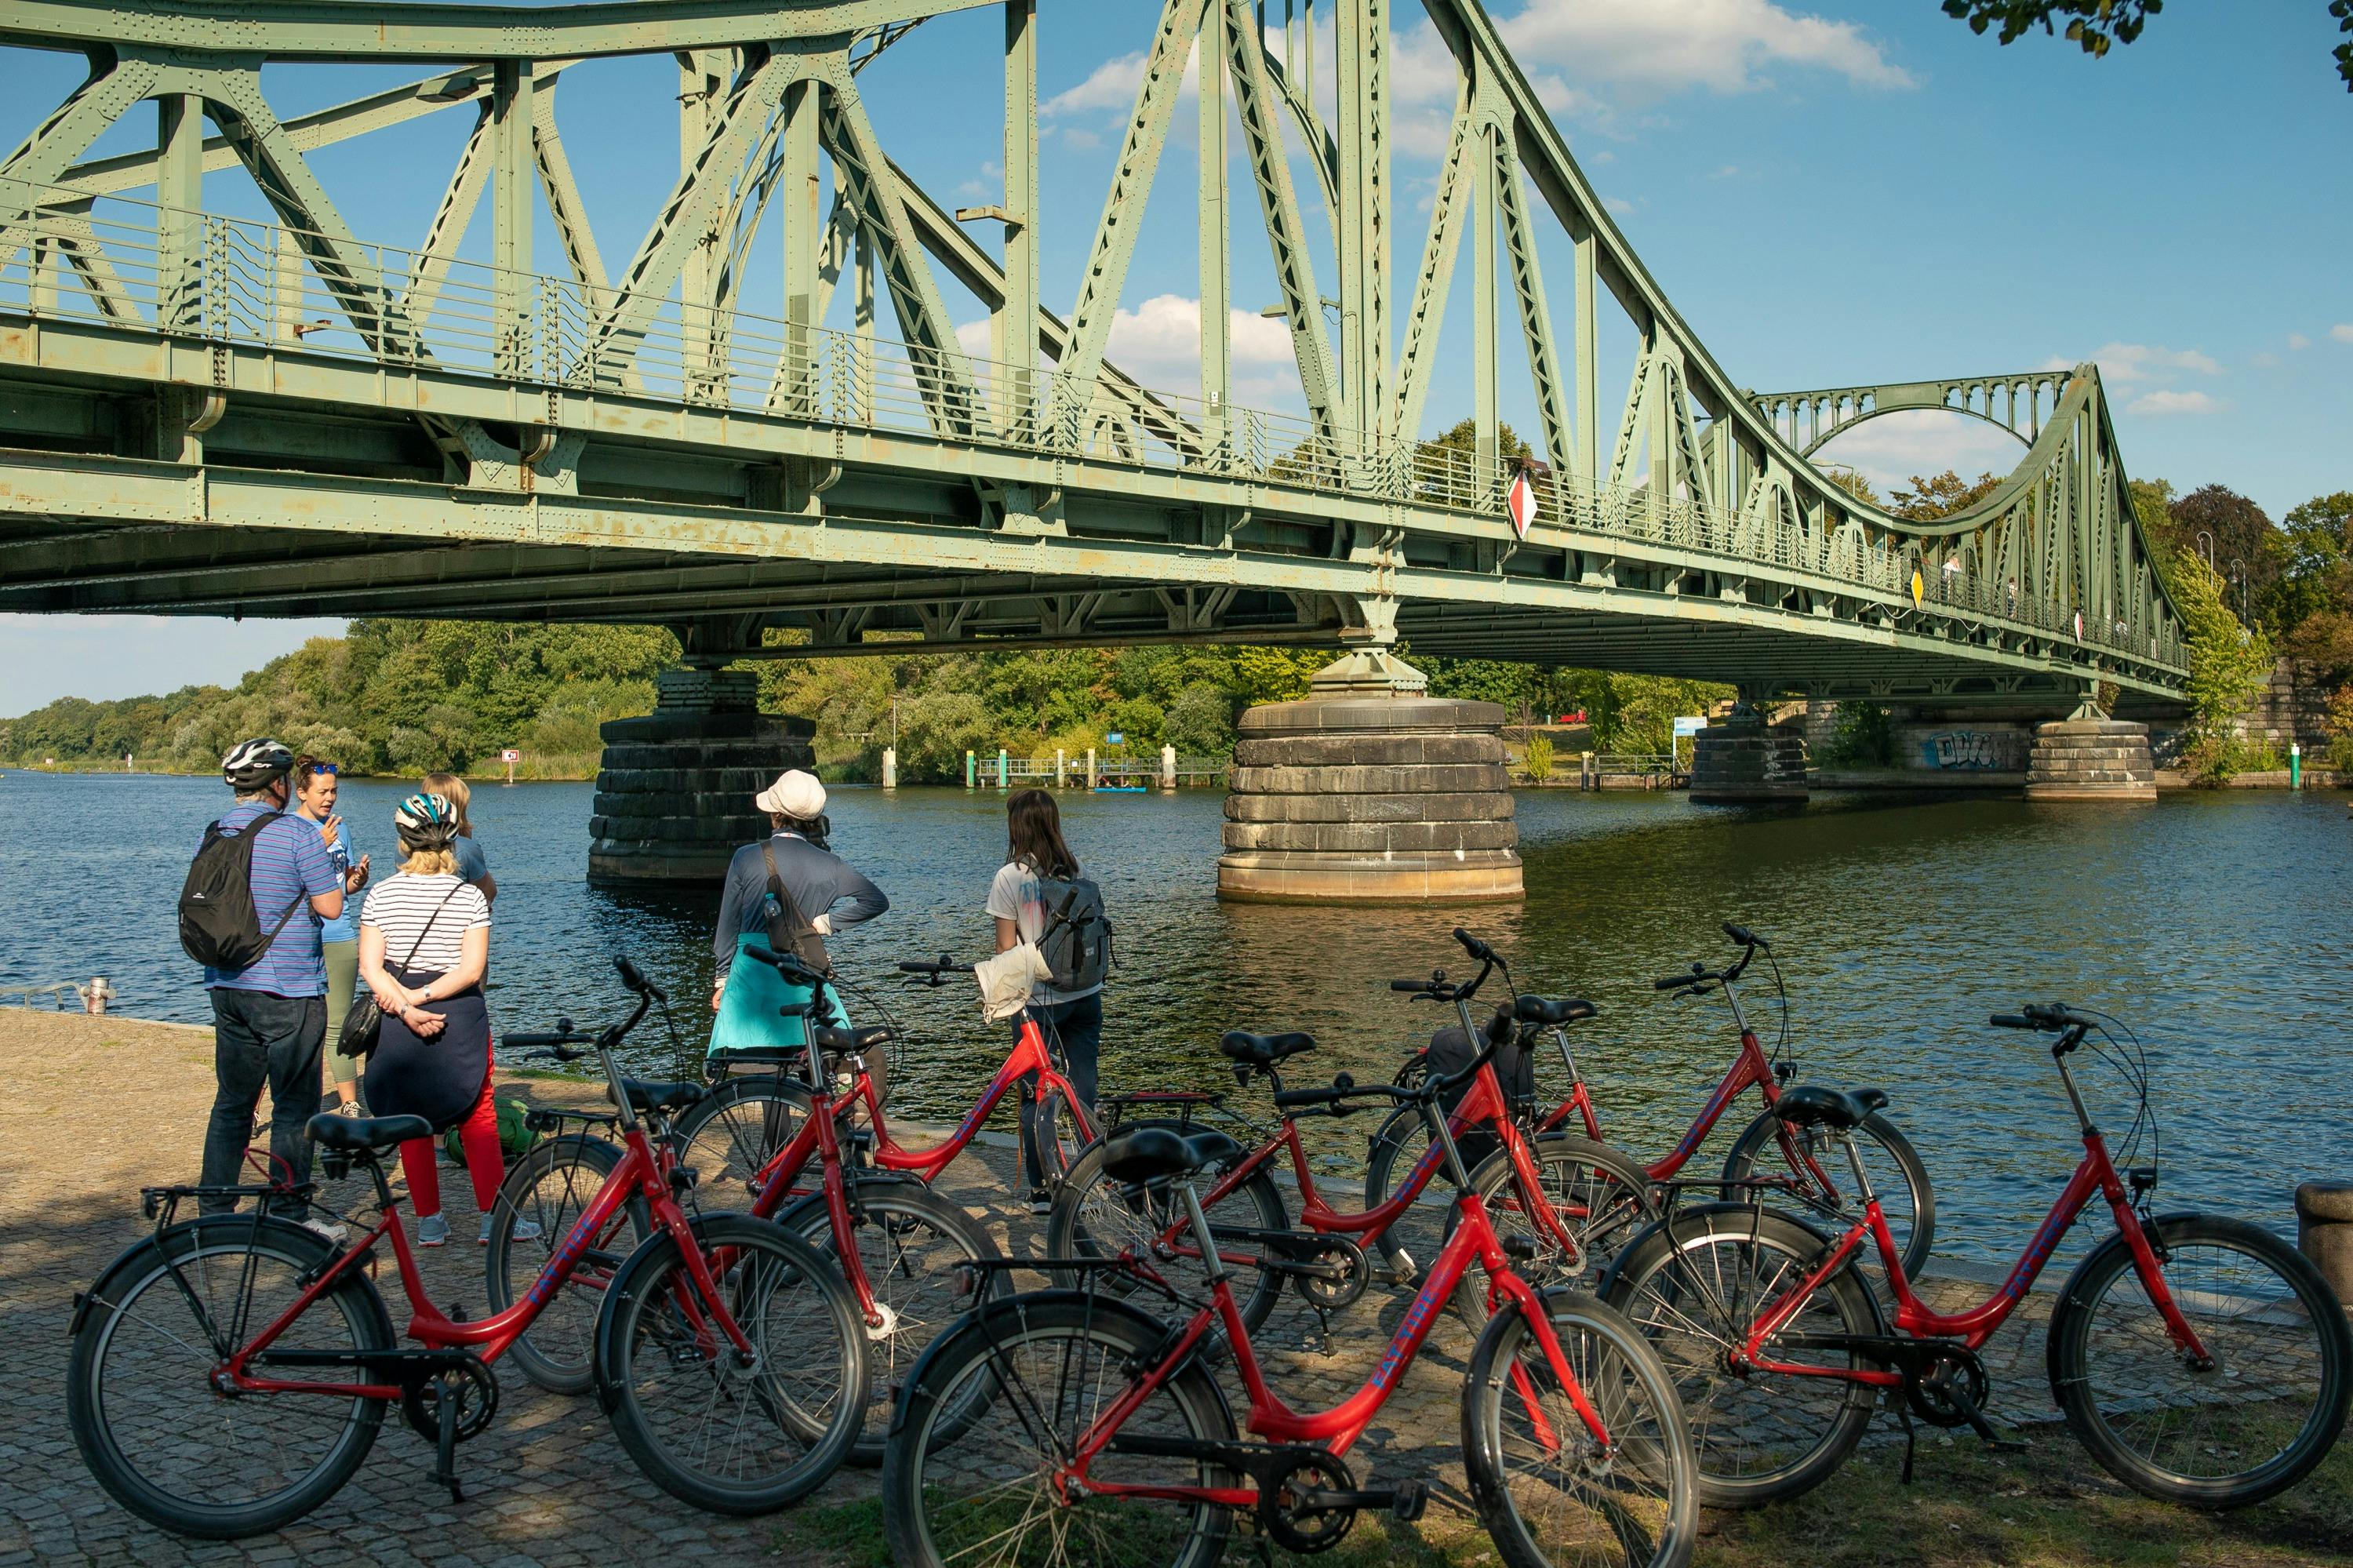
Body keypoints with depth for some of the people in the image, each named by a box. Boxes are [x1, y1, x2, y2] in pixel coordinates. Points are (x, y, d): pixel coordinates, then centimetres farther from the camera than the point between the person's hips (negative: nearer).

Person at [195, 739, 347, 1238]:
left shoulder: (214, 833, 8)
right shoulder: (296, 833, -14)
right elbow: (330, 907, -13)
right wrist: (322, 865, 6)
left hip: (226, 986, 7)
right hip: (288, 990, -7)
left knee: (232, 1101, 15)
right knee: (294, 1107, 1)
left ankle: (214, 1212, 20)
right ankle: (288, 1220, 4)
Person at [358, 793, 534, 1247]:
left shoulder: (382, 894, -2)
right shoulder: (468, 895, -6)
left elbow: (370, 966, -9)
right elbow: (473, 969, -14)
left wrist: (405, 1007, -15)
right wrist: (423, 998, -13)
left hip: (397, 1022, 1)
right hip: (459, 1019, -1)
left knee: (411, 1122, 11)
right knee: (478, 1119, 10)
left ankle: (428, 1222, 15)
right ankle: (494, 1218, 10)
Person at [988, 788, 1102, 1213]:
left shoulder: (1011, 876, -9)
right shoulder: (1076, 872, 3)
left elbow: (1006, 947, -5)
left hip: (1037, 999, -4)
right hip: (1086, 993, 4)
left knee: (1036, 1096, 6)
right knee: (1084, 1090, 10)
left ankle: (1042, 1190, 9)